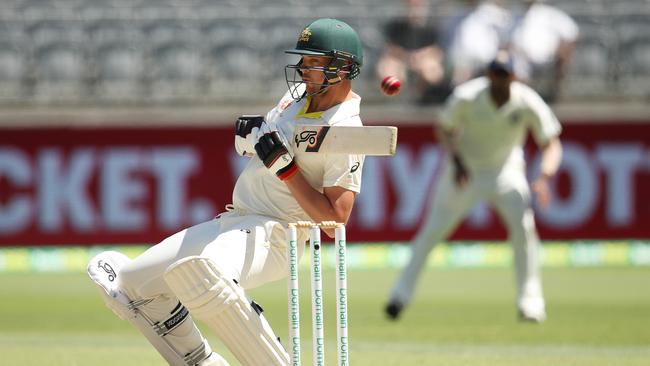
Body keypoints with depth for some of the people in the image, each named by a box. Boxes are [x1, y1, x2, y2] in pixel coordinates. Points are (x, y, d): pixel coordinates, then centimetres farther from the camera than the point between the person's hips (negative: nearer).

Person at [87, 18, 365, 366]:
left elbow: (335, 221, -20)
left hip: (272, 235, -10)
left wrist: (285, 167, -23)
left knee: (198, 271, -41)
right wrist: (250, 135, 1)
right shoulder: (299, 95, 10)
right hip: (232, 222, 10)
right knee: (134, 283, 8)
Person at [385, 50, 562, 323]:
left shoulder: (528, 103, -22)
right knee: (432, 230, 2)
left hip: (506, 170, 0)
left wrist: (544, 178, -37)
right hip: (464, 170, 0)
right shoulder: (466, 97, -23)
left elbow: (551, 144, -19)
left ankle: (530, 300, -11)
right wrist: (456, 161, -24)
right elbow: (444, 129, -7)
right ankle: (402, 292, 21)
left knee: (523, 225, -21)